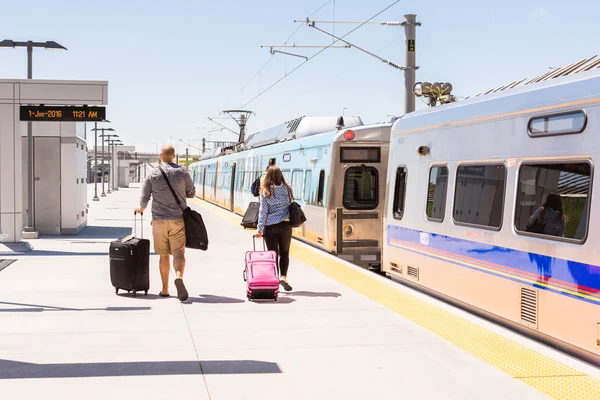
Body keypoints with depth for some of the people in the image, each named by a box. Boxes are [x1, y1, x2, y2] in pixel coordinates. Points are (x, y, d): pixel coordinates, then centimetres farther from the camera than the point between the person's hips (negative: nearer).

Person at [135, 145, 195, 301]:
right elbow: (191, 193, 8)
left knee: (164, 255, 10)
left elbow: (144, 198, 5)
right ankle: (179, 276, -33)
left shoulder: (153, 175, 1)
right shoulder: (182, 172, 0)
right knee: (179, 253, -5)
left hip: (159, 219, 1)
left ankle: (165, 289, 15)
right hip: (178, 219, -1)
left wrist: (141, 208, 27)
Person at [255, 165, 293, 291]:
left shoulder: (265, 192, -5)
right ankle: (283, 276, -5)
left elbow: (263, 211, -5)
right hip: (285, 225, 1)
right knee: (284, 253, 13)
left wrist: (260, 229, -1)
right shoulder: (287, 189, 0)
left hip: (270, 227, -1)